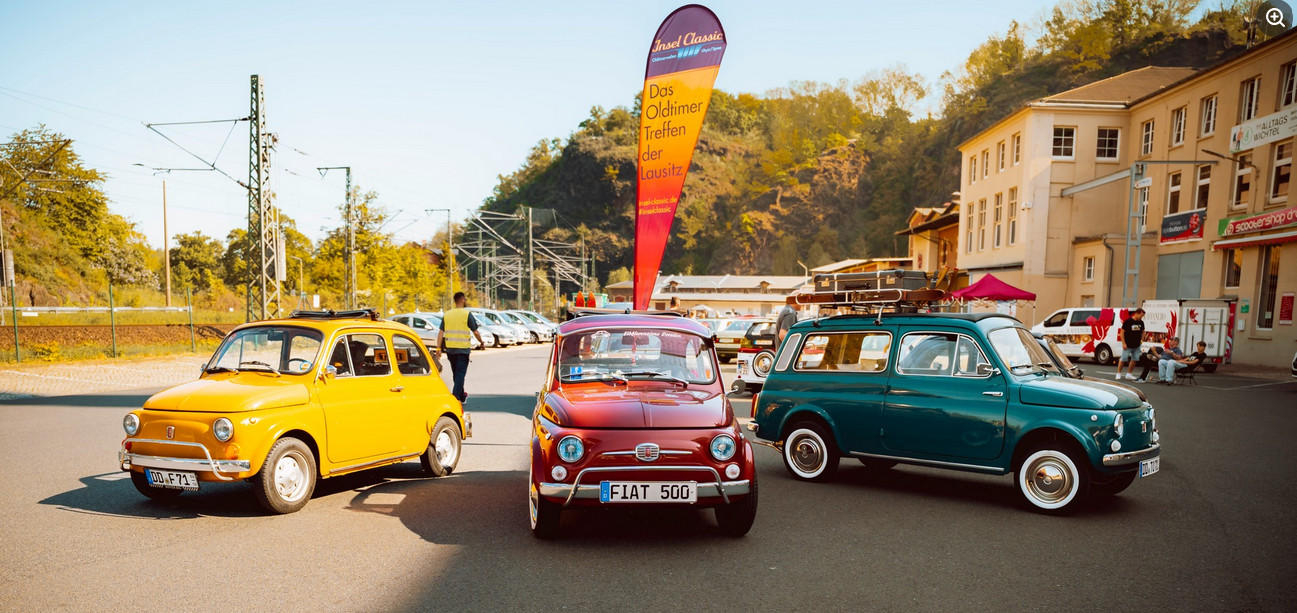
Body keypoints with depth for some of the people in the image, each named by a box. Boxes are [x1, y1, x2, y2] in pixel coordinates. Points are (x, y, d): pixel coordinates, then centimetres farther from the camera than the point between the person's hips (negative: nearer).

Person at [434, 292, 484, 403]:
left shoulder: (447, 314, 6)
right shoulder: (467, 314, -7)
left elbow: (440, 333, 1)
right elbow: (475, 332, -5)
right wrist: (482, 342, 11)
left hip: (450, 349, 5)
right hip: (463, 349, -5)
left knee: (456, 374, 17)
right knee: (460, 374, -3)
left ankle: (462, 396, 31)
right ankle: (455, 397, -13)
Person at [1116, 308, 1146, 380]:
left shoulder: (1141, 322, 5)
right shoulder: (1128, 321, -12)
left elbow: (1143, 332, 21)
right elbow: (1122, 332, -11)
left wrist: (1142, 340, 6)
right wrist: (1123, 343, -14)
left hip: (1136, 346, 6)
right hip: (1127, 345, -6)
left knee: (1134, 359, 8)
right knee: (1123, 359, -4)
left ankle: (1129, 374, 20)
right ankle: (1118, 373, 8)